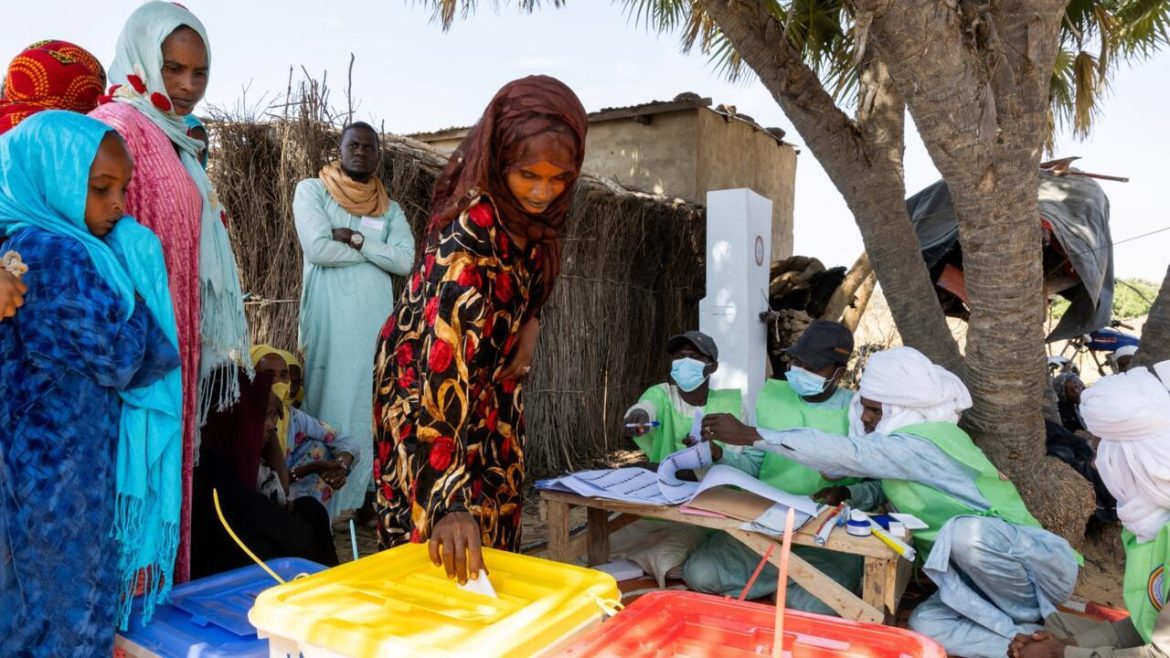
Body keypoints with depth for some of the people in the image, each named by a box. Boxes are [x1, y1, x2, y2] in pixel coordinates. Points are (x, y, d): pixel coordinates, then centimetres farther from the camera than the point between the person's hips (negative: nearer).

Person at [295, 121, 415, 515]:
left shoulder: (390, 209, 15)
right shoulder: (311, 190, 5)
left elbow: (406, 261, -1)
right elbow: (318, 248, -11)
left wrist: (356, 239, -10)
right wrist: (378, 250, -2)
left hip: (375, 321, 4)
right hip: (328, 320, -3)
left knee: (369, 408, 5)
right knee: (326, 403, -3)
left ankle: (361, 496, 14)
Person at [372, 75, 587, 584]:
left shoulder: (531, 210, -11)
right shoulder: (469, 234, -34)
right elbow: (443, 368, -41)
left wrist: (529, 325, -10)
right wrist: (450, 501, -45)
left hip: (493, 383, 7)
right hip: (432, 384, -7)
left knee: (495, 530, 15)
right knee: (445, 555, 3)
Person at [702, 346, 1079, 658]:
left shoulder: (923, 442, -23)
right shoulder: (907, 439, 6)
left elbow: (848, 453, -32)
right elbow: (890, 490, 16)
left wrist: (750, 435, -33)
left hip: (1035, 565, -8)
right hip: (984, 575, 8)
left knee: (965, 532, -39)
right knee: (924, 624, -15)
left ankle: (1026, 619, -14)